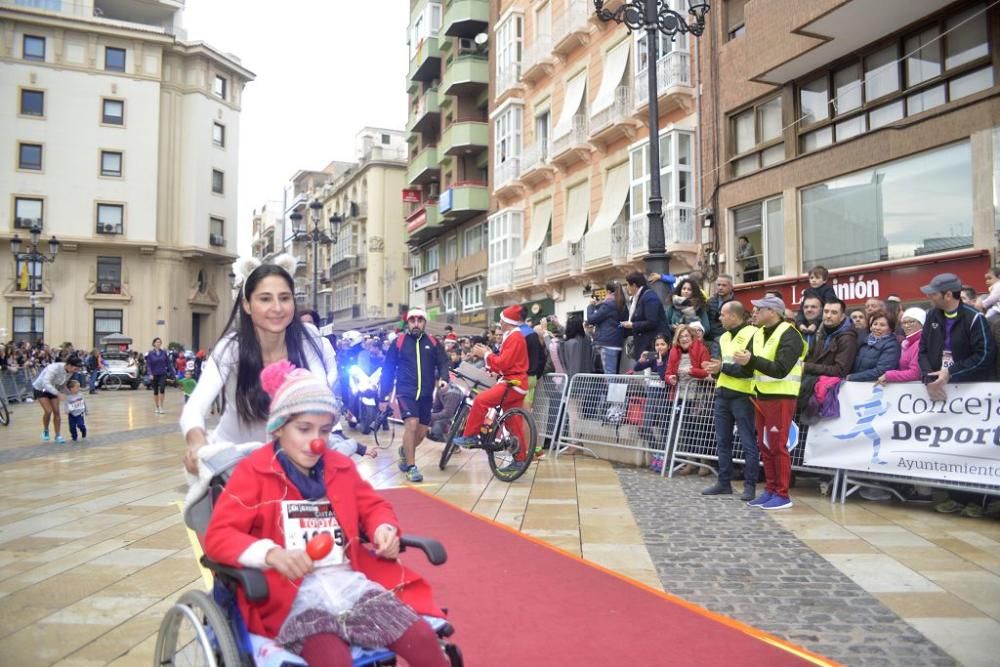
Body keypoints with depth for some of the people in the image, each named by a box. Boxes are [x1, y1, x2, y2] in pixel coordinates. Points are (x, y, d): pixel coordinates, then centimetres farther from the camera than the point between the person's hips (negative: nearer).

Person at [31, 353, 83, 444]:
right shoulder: (55, 368, -36)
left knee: (56, 412, -2)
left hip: (53, 389, 6)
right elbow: (45, 383, -42)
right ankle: (45, 431, 11)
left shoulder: (71, 372, -16)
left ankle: (58, 435, 6)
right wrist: (58, 393, -49)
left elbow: (63, 385, -4)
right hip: (40, 388, -6)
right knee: (48, 411, -16)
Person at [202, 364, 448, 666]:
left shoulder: (340, 466, 17)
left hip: (350, 583, 5)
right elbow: (217, 536, -6)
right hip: (294, 595, -4)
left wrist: (385, 529, 3)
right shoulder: (252, 471, 1)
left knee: (423, 640, -18)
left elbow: (373, 505, 28)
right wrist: (272, 554, -25)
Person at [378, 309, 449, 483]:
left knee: (421, 432, 8)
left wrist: (443, 378, -19)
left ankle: (404, 451, 39)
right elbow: (387, 370, 4)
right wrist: (383, 397, 2)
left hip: (426, 393, 3)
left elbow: (443, 363, 4)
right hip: (406, 391, -3)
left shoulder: (433, 343, 7)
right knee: (411, 424, -22)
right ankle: (411, 467, -11)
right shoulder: (398, 343, 2)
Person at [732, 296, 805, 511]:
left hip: (781, 398, -8)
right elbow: (750, 365, 10)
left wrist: (752, 360, -29)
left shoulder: (789, 335, -13)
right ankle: (771, 490, 20)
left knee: (778, 446, -5)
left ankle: (782, 495, 3)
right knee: (764, 446, 11)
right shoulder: (759, 334, 13)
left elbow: (780, 370, -23)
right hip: (762, 397, 8)